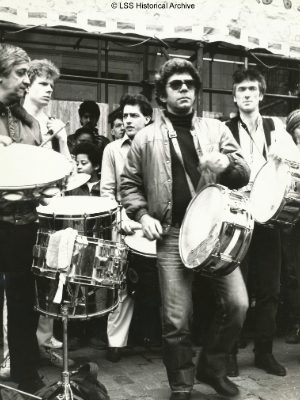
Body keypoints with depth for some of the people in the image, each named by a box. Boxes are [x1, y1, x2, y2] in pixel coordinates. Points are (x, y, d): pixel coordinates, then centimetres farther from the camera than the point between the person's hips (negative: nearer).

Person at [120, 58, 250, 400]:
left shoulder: (215, 129, 10)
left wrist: (227, 163, -16)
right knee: (177, 319, -1)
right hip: (172, 235, -1)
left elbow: (244, 174, 6)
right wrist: (143, 215, -6)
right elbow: (129, 185, 11)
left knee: (237, 303, -5)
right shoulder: (147, 138, 6)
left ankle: (211, 366, 22)